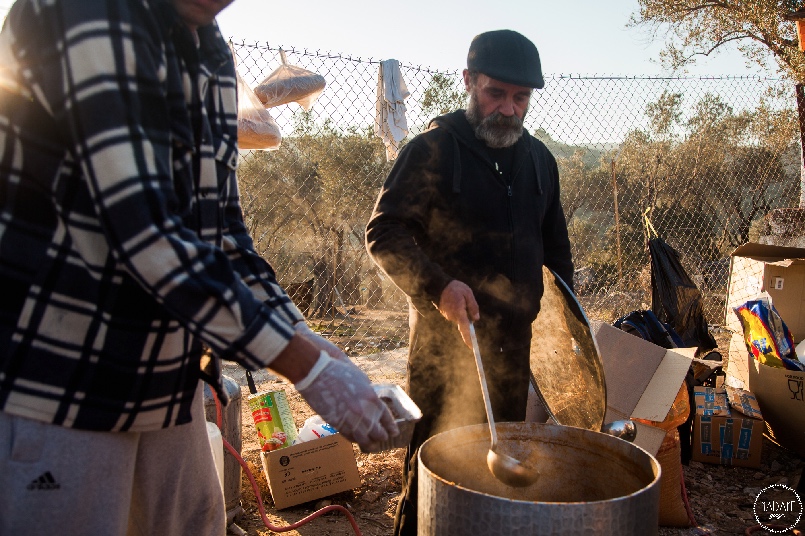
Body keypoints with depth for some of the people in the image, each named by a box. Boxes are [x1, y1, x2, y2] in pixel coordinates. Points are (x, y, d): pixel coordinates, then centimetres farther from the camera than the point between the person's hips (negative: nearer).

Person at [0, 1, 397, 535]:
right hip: (51, 385, -7)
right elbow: (146, 232, -26)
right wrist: (309, 368, -24)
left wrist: (304, 338, 1)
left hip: (166, 380, 8)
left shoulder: (214, 55, 9)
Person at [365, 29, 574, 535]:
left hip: (517, 341, 5)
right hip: (446, 338, -5)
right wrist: (438, 288, -23)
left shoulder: (539, 158, 10)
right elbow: (383, 232, -11)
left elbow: (556, 247, 19)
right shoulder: (431, 150, -7)